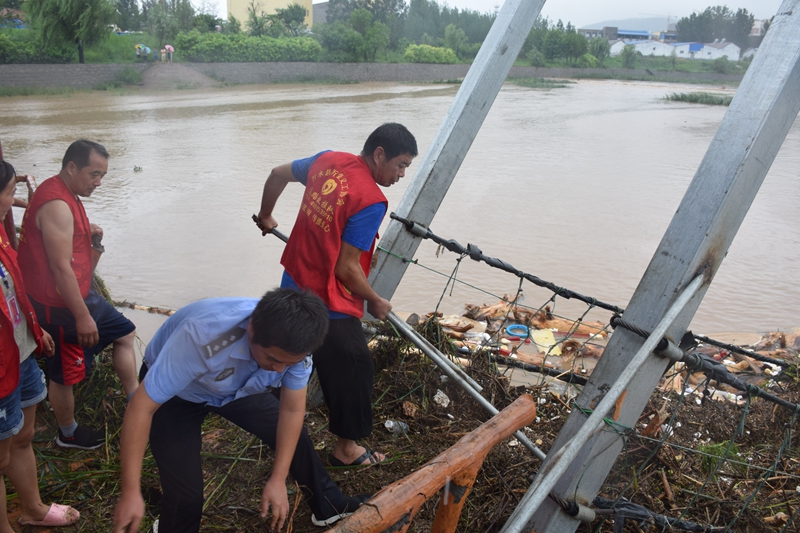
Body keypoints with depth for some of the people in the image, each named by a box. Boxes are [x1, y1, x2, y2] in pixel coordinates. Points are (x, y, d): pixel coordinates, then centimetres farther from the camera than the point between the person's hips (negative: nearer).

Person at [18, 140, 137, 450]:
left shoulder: (67, 196, 8)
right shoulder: (56, 205, -25)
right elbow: (60, 267, -27)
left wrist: (93, 240, -1)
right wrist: (82, 317, -23)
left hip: (80, 295, 10)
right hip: (59, 307, -10)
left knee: (124, 333, 19)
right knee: (65, 374, 7)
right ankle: (68, 434, 28)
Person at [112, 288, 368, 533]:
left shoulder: (292, 340, -28)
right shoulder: (203, 336, -45)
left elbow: (292, 411, -14)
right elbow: (142, 407, -37)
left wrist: (278, 479, -12)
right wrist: (130, 493, -35)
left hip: (239, 386, 4)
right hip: (176, 394, -4)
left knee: (294, 435, 7)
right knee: (185, 493, -13)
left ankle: (328, 506, 32)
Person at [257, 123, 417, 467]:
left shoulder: (326, 160, 0)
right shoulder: (371, 200, -22)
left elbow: (278, 174, 17)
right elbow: (347, 269, -21)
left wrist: (265, 216, 34)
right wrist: (375, 302, -4)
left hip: (293, 286, 9)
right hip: (329, 306, -8)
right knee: (354, 370, 10)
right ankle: (346, 448, 27)